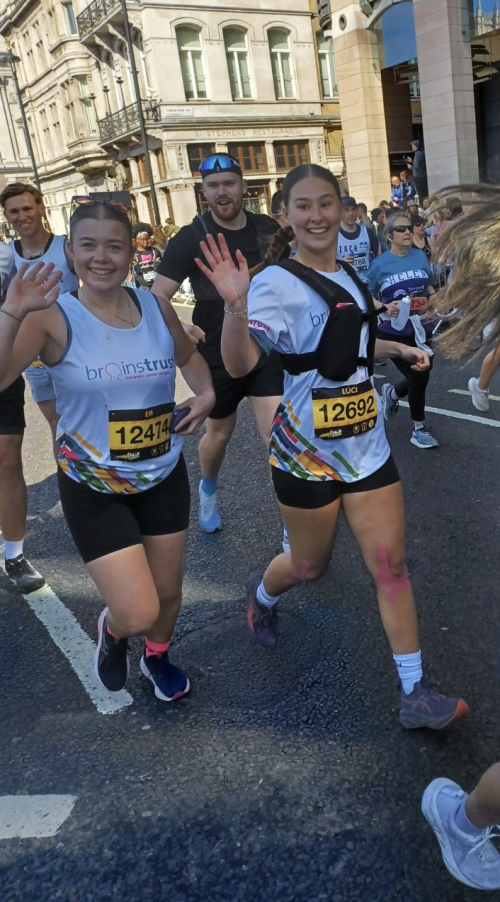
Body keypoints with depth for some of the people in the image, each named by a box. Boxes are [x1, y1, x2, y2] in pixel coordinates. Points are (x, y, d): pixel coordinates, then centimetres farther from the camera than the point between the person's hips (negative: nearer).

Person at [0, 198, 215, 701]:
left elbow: (189, 357, 15)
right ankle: (112, 629, 30)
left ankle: (157, 659, 51)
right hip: (93, 488, -4)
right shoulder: (53, 318, -15)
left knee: (168, 592, 17)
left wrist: (205, 393, -3)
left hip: (164, 476, 4)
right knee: (139, 613, -9)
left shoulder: (156, 307, -4)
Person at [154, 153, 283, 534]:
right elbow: (159, 295, -19)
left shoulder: (269, 229, -2)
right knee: (220, 433, 18)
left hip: (267, 350, 1)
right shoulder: (191, 238, -11)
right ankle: (209, 490, 51)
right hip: (217, 357, -1)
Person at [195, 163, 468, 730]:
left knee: (391, 563, 4)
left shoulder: (347, 276, 8)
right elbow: (239, 364, -32)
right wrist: (235, 306, -47)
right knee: (310, 566, 12)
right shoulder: (278, 283, -16)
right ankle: (262, 595, 49)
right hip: (307, 454, -6)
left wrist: (398, 349, 20)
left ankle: (415, 695, 16)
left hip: (366, 446, 6)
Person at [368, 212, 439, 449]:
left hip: (421, 328, 4)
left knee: (420, 376, 11)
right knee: (419, 377, -1)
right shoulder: (380, 264, -8)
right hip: (393, 331, -4)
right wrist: (385, 308, -19)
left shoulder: (421, 256, 1)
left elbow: (429, 287, 14)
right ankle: (419, 429, 21)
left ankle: (392, 392, 45)